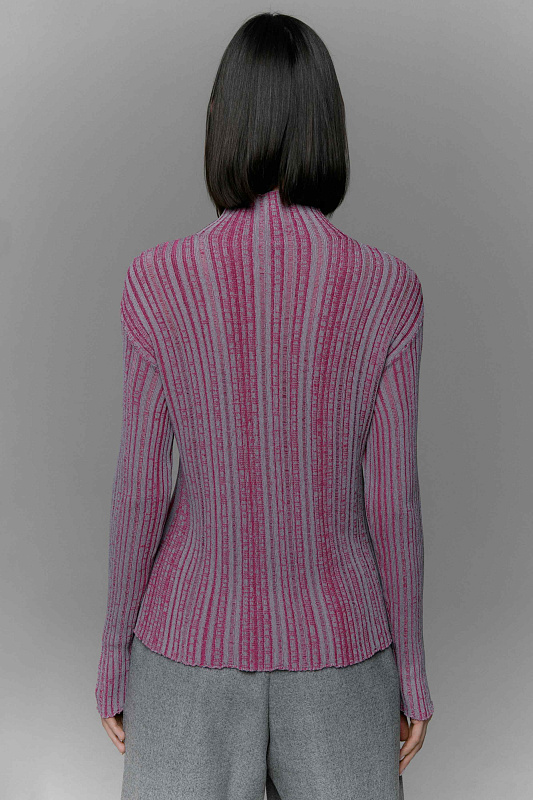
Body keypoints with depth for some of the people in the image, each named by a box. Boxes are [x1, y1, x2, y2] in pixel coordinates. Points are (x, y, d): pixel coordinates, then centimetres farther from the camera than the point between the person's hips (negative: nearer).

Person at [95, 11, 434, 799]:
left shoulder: (158, 281, -14)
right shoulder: (388, 290, -14)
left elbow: (140, 491, -10)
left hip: (196, 639, 0)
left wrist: (114, 658, 4)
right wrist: (411, 666, 4)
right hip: (334, 642, 1)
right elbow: (393, 499, -10)